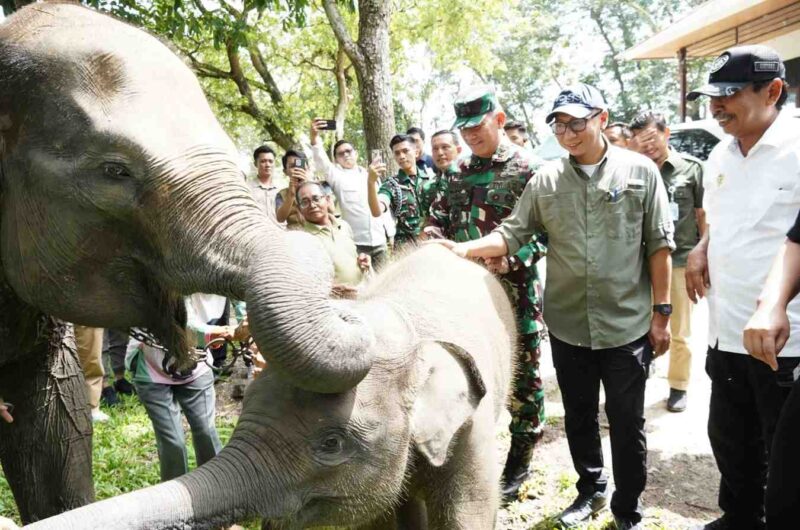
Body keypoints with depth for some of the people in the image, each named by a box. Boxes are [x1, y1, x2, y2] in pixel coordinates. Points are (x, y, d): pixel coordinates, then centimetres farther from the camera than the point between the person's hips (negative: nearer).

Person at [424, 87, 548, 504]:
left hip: (514, 291, -5)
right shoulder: (458, 174, 11)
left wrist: (509, 258, -24)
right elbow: (436, 221, 15)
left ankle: (518, 465, 23)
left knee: (521, 377, 6)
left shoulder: (527, 170, -6)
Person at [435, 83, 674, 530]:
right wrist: (465, 249, -18)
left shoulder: (640, 171, -3)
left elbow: (659, 245, -2)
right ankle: (590, 489, 41)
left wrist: (661, 311, -4)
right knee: (579, 418, 18)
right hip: (568, 325, 3)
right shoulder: (546, 180, 2)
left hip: (627, 325, -2)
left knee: (627, 424, 10)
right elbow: (512, 234, -2)